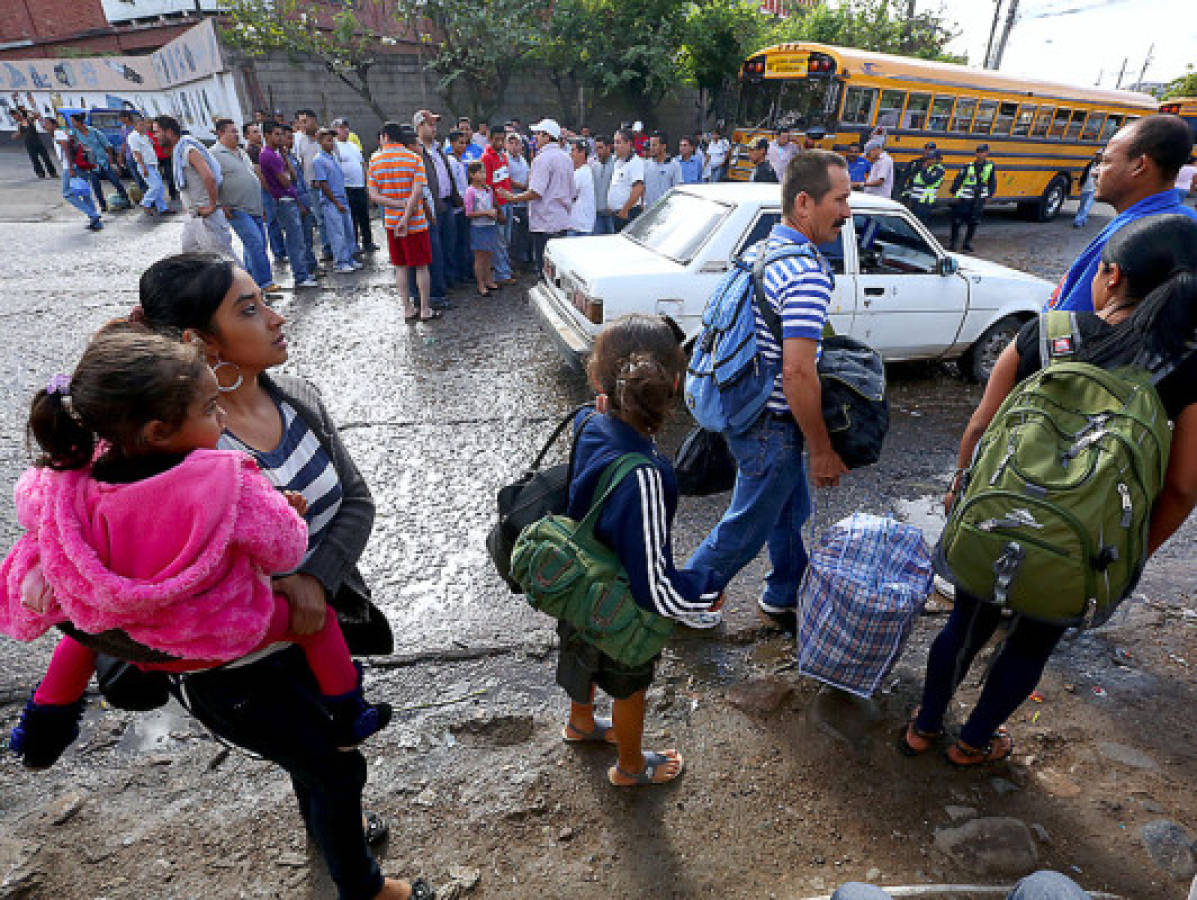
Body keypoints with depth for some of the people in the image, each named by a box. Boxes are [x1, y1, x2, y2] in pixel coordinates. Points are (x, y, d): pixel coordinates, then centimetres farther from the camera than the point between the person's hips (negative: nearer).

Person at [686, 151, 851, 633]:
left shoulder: (758, 250, 6)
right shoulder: (808, 275, -24)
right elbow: (796, 372, -29)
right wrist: (823, 450, -18)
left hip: (746, 407, 10)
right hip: (772, 428, -10)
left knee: (791, 512, 25)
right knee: (745, 530, 10)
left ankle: (782, 598, 44)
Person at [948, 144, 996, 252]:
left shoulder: (990, 166, 3)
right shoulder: (968, 166, -4)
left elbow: (992, 182, 10)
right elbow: (958, 179, -1)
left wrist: (989, 195, 6)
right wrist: (954, 193, -6)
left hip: (979, 199, 2)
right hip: (965, 198, -2)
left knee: (973, 222, 5)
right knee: (957, 221, -3)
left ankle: (968, 243, 16)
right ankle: (952, 242, 9)